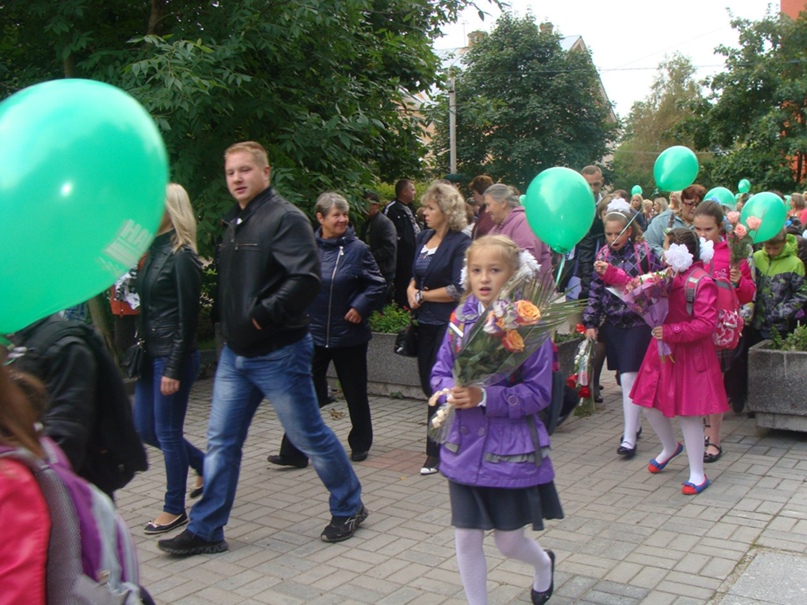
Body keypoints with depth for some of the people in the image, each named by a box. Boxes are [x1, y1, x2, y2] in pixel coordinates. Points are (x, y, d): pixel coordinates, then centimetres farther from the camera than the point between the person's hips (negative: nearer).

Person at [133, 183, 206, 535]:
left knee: (167, 432, 2)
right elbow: (148, 308, 13)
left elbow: (187, 318, -16)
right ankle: (204, 465, 33)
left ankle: (175, 509, 18)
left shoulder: (182, 256, -14)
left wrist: (174, 370, -17)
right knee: (144, 428, 15)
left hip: (174, 356, -9)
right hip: (151, 354, 9)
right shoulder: (155, 250, 10)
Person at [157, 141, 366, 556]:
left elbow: (306, 279, -27)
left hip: (278, 354, -8)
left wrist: (263, 315, -27)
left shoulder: (285, 218, -14)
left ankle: (349, 507, 26)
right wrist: (231, 327, 11)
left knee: (309, 436, 5)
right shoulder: (235, 224, 13)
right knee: (221, 442, 11)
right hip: (235, 354, 8)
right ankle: (205, 530, 22)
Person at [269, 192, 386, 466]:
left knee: (355, 393, 12)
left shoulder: (358, 249, -5)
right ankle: (293, 452, 6)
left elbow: (377, 286, -1)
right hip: (313, 334, 2)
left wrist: (360, 307, -14)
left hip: (349, 335, -1)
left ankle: (360, 444, 31)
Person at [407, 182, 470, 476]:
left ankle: (436, 453, 10)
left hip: (448, 324, -8)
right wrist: (411, 289, -3)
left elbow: (458, 290, -18)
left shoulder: (460, 243, -12)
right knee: (428, 383, 13)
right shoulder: (424, 239, 11)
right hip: (426, 322, 8)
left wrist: (423, 295, -8)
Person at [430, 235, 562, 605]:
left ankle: (543, 563, 46)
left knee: (509, 541, 10)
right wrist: (451, 392, -16)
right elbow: (440, 372, 7)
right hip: (465, 446, 4)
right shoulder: (462, 318, 0)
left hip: (512, 450, -3)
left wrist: (485, 397, -26)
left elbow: (538, 392, -14)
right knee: (466, 539, 8)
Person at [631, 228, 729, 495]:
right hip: (663, 351, 7)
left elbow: (706, 323, -21)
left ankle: (697, 474, 13)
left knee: (688, 412, -1)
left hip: (689, 356, -7)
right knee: (649, 403, 13)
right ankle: (670, 447, 41)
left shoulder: (702, 282, -17)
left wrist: (670, 331, -25)